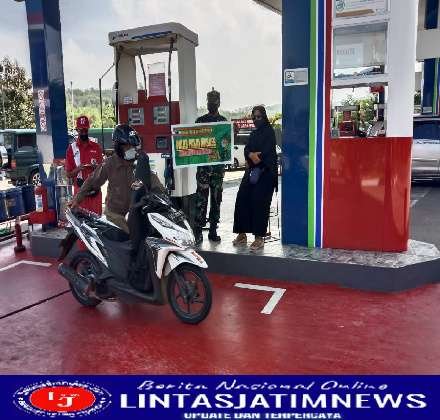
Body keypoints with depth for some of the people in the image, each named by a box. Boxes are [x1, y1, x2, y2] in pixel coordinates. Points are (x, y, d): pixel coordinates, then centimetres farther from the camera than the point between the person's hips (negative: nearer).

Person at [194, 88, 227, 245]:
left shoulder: (224, 121, 11)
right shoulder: (200, 120, 7)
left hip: (218, 164, 2)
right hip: (203, 164, -2)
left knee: (216, 198, 6)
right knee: (201, 197, -6)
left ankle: (213, 230, 15)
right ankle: (198, 231, -3)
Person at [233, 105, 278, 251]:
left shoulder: (269, 132, -1)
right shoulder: (254, 133, 20)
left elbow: (268, 150, -13)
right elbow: (247, 149, 5)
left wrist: (254, 156, -7)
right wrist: (251, 155, -16)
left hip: (265, 171, -7)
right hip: (251, 170, 7)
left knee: (259, 202, -13)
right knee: (242, 199, -3)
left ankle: (259, 237, -8)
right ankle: (242, 234, 6)